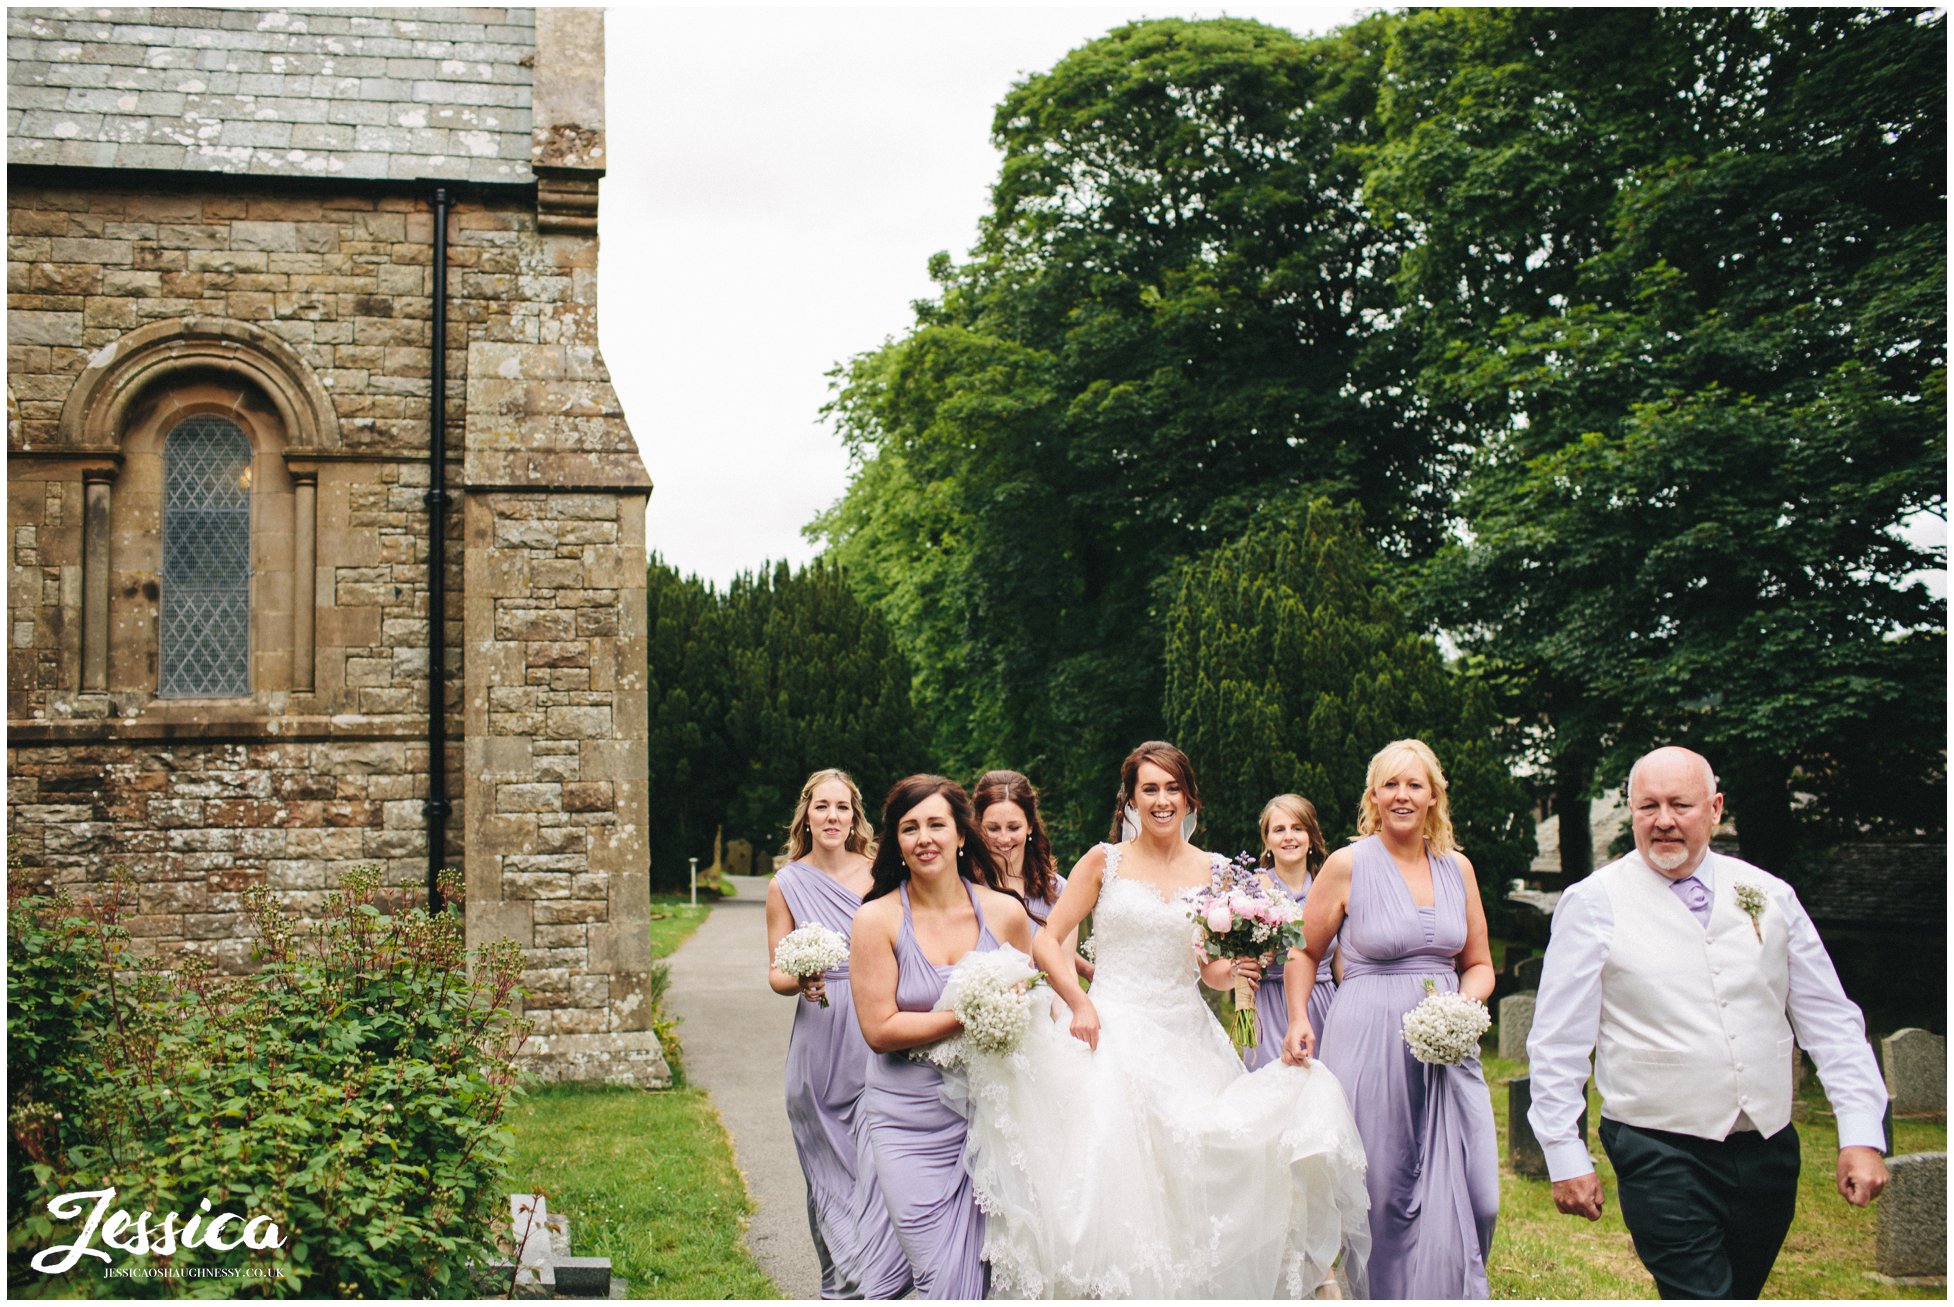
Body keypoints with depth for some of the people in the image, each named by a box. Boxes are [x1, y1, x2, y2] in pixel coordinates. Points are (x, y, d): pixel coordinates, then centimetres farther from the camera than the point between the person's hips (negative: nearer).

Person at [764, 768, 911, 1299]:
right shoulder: (786, 886, 4)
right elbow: (776, 972, 7)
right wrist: (799, 981, -16)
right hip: (819, 1042, 1)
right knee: (830, 1169, 7)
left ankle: (876, 1285, 3)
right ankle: (839, 1286, 22)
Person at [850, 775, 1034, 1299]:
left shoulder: (1005, 913, 3)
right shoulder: (877, 919, -5)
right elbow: (879, 1030, -10)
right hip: (909, 1125, -2)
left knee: (989, 1272, 4)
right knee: (943, 1280, -4)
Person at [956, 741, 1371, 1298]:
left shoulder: (1213, 872, 10)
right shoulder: (1105, 861, 4)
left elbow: (1216, 972, 13)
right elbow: (1047, 940, 1)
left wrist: (1237, 966, -10)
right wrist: (1079, 1002, -13)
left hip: (1185, 1038, 2)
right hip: (1110, 1030, -2)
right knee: (1111, 1165, -18)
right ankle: (1105, 1287, -3)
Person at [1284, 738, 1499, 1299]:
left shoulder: (1457, 867, 8)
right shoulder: (1348, 864, -2)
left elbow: (1479, 965, 15)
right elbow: (1305, 953, 7)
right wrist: (1299, 1020, -7)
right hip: (1369, 1044, -3)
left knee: (1469, 1195, -2)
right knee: (1380, 1193, 1)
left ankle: (1450, 1291, 18)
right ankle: (1383, 1296, 19)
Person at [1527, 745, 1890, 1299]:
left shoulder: (1768, 895, 7)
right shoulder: (1593, 903, -5)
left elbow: (1830, 1020, 8)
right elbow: (1558, 1041, -4)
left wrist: (1862, 1134, 0)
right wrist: (1565, 1156, -6)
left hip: (1769, 1149, 4)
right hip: (1660, 1154, -4)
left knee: (1742, 1293, 15)